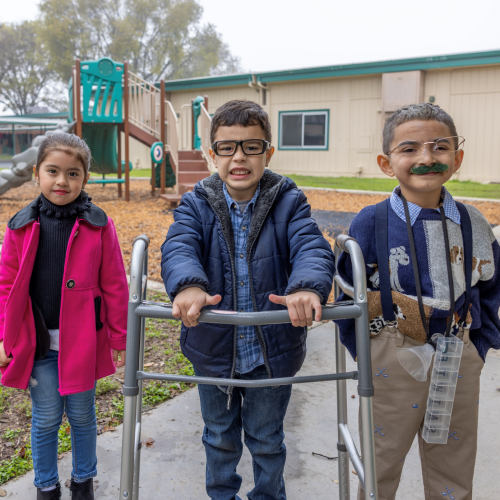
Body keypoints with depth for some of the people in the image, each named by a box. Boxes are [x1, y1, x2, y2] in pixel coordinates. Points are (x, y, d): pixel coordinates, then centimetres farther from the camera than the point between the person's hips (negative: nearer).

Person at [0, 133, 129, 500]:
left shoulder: (98, 225, -6)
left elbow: (115, 287, -4)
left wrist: (119, 338, -2)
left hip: (82, 342, -1)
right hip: (37, 343, 1)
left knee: (82, 415, 15)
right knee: (46, 418, 13)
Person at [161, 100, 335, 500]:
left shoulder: (289, 202, -9)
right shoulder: (196, 204, -7)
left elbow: (312, 248, -25)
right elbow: (179, 248, -25)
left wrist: (308, 287, -48)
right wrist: (188, 286, -48)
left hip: (273, 350, -1)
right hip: (213, 347, 1)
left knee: (267, 440, 20)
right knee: (220, 437, 24)